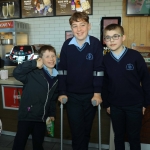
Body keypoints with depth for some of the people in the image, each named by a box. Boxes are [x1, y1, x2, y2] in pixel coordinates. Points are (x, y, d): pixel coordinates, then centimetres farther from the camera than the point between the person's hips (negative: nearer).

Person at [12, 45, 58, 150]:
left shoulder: (56, 77, 6)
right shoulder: (33, 73, -14)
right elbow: (16, 73, -30)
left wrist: (52, 113, 15)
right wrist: (34, 64, -31)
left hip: (41, 117, 6)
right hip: (27, 115, -5)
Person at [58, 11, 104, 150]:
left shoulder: (95, 44, -10)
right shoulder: (67, 45, -5)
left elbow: (98, 70, -8)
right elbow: (62, 70, -1)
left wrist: (97, 93, -9)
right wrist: (62, 92, -2)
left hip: (90, 94, 0)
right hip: (72, 95, 0)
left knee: (86, 129, 17)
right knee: (77, 130, 5)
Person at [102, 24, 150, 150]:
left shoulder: (135, 56, -14)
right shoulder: (105, 60, -5)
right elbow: (104, 83, 3)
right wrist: (107, 104, 6)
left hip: (135, 105, -2)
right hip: (115, 106, 2)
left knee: (134, 137, 14)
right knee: (118, 136, 19)